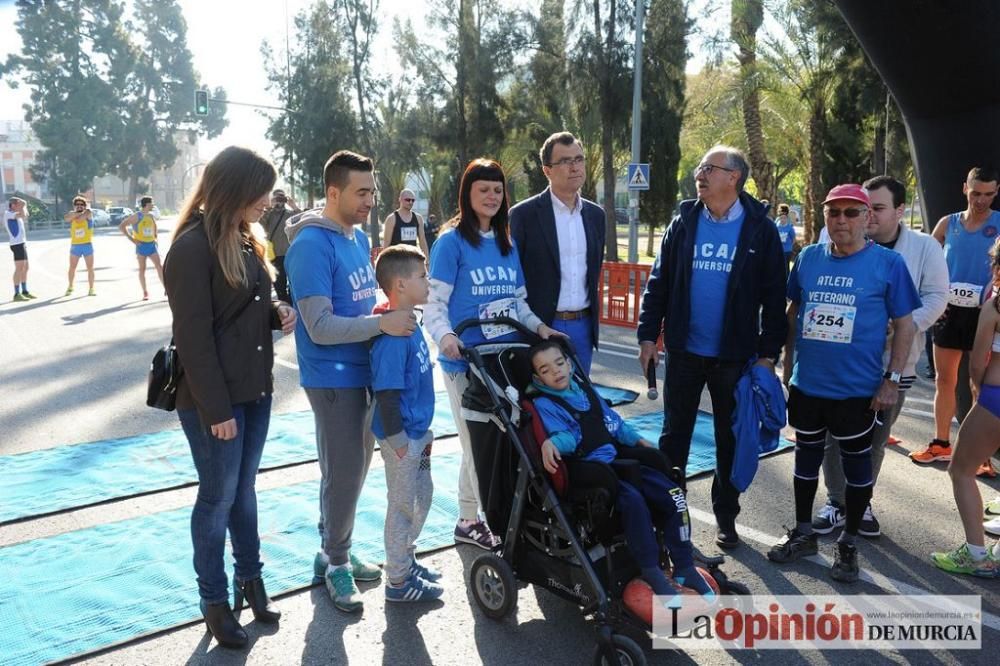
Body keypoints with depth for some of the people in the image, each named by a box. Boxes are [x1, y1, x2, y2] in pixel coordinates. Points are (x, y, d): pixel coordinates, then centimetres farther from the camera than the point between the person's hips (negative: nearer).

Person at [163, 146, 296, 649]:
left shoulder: (243, 240, 11)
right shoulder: (193, 246, -16)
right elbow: (193, 337, -19)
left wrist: (277, 312, -1)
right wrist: (216, 408, -19)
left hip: (255, 389, 8)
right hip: (213, 398, -7)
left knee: (244, 489, 17)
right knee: (218, 496, 5)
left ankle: (250, 579, 31)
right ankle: (214, 599, 22)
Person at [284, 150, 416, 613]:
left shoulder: (359, 237, 8)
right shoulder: (312, 244, -18)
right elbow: (320, 327, -23)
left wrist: (388, 311, 2)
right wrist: (382, 324, -25)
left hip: (363, 370, 8)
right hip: (332, 377, -8)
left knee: (356, 466, 17)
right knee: (344, 471, 0)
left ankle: (335, 552, 34)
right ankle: (335, 562, 20)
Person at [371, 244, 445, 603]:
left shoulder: (411, 325, 5)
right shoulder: (392, 333, -25)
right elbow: (386, 391, -26)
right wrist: (398, 439, -22)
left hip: (417, 431, 10)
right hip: (402, 436, -10)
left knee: (422, 495, 22)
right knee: (403, 504, 5)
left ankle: (406, 559, 39)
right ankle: (398, 581, 21)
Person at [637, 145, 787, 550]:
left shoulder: (760, 229, -4)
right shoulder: (683, 223, 3)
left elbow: (774, 297, -3)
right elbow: (659, 282, 4)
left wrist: (768, 352, -7)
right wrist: (648, 335, -2)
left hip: (735, 356, -2)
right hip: (684, 351, 2)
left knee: (730, 440, 11)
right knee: (675, 433, 11)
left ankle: (726, 515, 27)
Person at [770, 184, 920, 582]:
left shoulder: (888, 263, -6)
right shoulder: (808, 258, 2)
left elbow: (904, 324, -3)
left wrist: (893, 379, -7)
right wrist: (788, 363, 12)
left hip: (858, 390, -3)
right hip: (806, 385, 4)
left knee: (856, 464, 10)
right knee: (807, 457, 16)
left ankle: (848, 544, 28)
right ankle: (803, 534, 33)